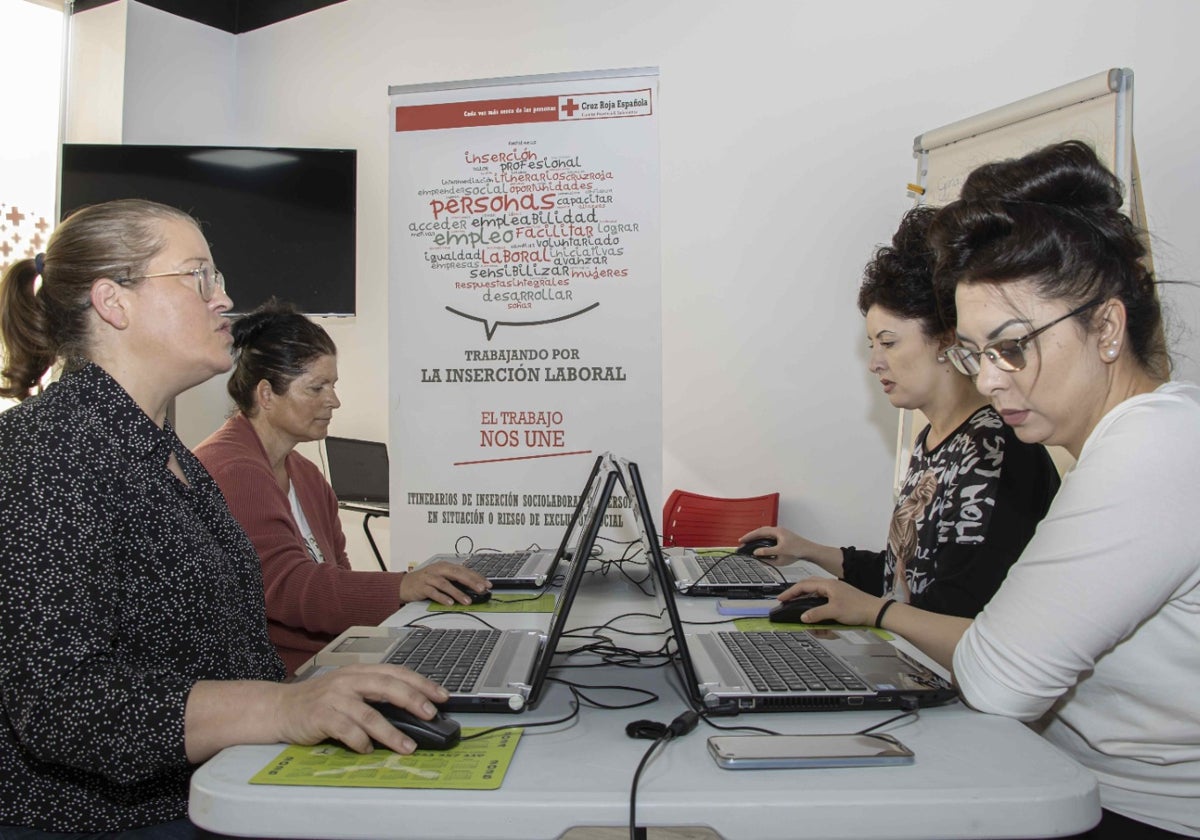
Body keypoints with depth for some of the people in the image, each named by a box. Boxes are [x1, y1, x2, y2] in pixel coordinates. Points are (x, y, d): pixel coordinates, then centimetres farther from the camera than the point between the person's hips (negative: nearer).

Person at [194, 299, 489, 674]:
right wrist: (402, 587, -29)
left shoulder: (305, 474, 18)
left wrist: (427, 587, -5)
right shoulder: (231, 472, -13)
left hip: (321, 661, 9)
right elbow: (287, 587, -22)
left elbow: (336, 577, 10)